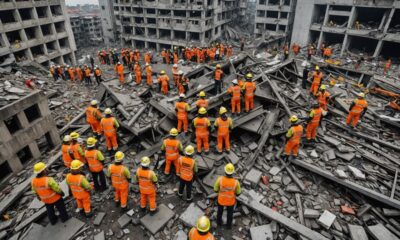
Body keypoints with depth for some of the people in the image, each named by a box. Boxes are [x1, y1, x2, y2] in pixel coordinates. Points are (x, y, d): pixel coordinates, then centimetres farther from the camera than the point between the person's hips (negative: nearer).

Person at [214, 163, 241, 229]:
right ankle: (228, 225, 56)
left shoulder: (220, 179, -35)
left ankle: (219, 223, 58)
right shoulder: (236, 182, -34)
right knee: (230, 212, 30)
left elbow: (215, 190, -17)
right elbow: (238, 193, -15)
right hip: (230, 201, -1)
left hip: (221, 199, 1)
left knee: (220, 210, 32)